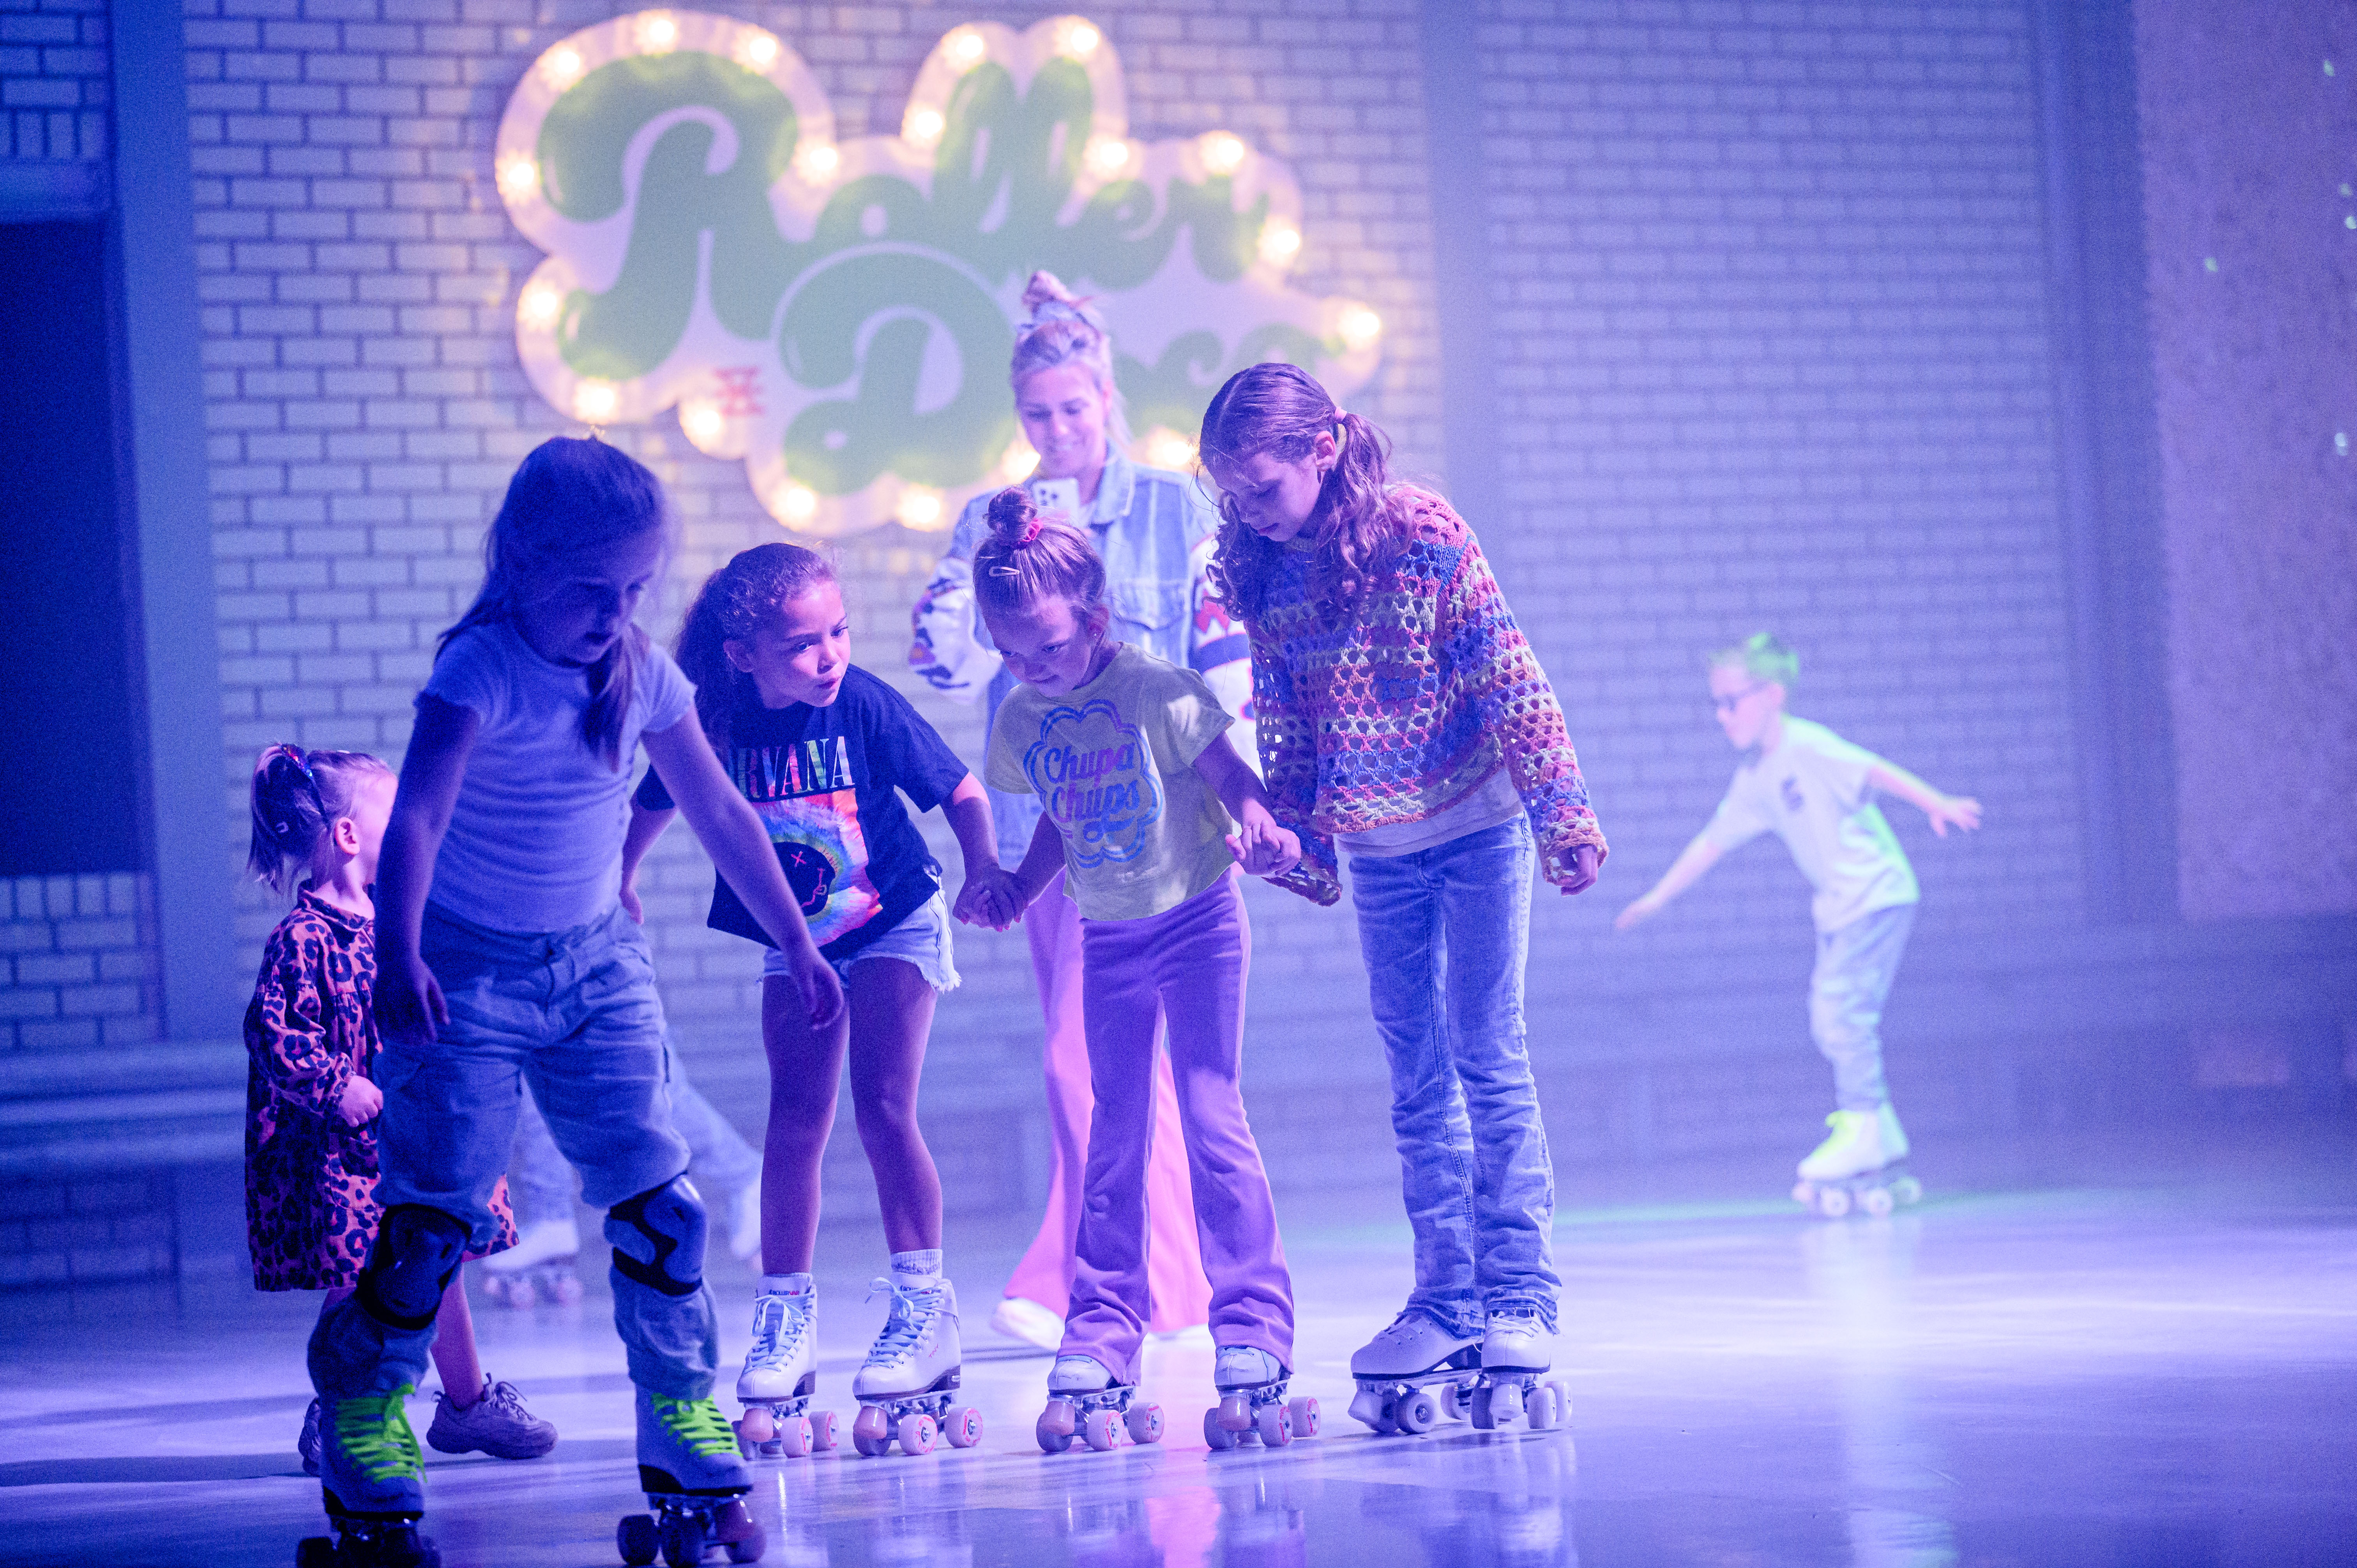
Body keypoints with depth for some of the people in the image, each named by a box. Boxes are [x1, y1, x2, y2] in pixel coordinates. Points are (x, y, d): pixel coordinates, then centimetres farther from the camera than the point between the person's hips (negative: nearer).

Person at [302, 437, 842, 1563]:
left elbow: (721, 814, 9)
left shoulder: (641, 675, -1)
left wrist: (796, 944, 13)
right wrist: (399, 955, -47)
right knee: (438, 1210, -7)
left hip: (597, 964, 5)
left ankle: (691, 1454, 6)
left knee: (655, 1200, -2)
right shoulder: (481, 671, -19)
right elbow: (418, 814, -32)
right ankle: (360, 1427, 10)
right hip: (470, 969, -5)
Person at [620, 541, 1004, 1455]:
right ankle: (786, 1320, 9)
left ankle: (926, 1307, -1)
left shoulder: (865, 706, -24)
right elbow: (655, 806, 1)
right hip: (794, 940, 3)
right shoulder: (714, 721, -19)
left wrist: (985, 868, -31)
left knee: (883, 1112, -10)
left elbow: (961, 791, -16)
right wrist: (617, 889, 4)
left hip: (895, 925, -3)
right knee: (794, 1122, 1)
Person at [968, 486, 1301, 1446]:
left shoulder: (1158, 693, -17)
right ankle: (1101, 1336, 13)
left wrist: (1258, 826, -34)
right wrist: (1017, 889, 0)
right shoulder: (1021, 723, -1)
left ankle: (1253, 1323, -3)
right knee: (1113, 1133, 8)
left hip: (1197, 918, -5)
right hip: (1108, 936, 5)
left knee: (1211, 1112, -8)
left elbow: (1232, 776, -14)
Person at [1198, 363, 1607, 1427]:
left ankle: (1520, 1297, -1)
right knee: (1418, 1076, 7)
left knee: (1489, 1058, -5)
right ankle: (1447, 1300, 12)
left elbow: (1510, 682, -14)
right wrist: (1303, 843, 13)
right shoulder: (1256, 576, -3)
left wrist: (1560, 814, -15)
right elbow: (1285, 727, 8)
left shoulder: (1425, 537, -17)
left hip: (1476, 826, -4)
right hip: (1377, 848, 4)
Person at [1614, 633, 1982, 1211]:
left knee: (1840, 1004, -16)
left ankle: (1860, 1126, -9)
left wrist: (1936, 804, -40)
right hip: (1838, 905, 9)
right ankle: (1882, 1142, 13)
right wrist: (1659, 897, 21)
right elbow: (1713, 840, 18)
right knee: (1833, 1017, 7)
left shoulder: (1808, 748, -16)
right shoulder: (1754, 778, 9)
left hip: (1878, 893, -9)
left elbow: (1876, 771, -27)